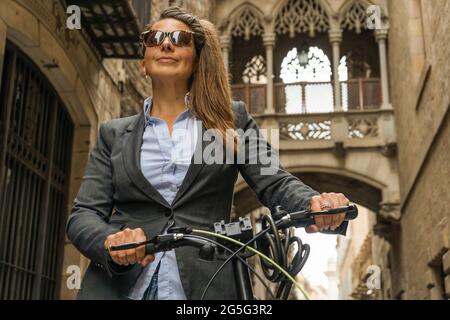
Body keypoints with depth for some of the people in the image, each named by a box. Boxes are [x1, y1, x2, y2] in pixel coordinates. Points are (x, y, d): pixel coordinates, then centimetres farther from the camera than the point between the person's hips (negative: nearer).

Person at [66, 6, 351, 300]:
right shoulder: (114, 133, 12)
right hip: (119, 285, 1)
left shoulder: (231, 119, 10)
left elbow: (276, 184, 1)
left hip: (206, 287, -1)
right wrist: (111, 242, -18)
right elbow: (84, 215, 5)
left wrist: (317, 205, -22)